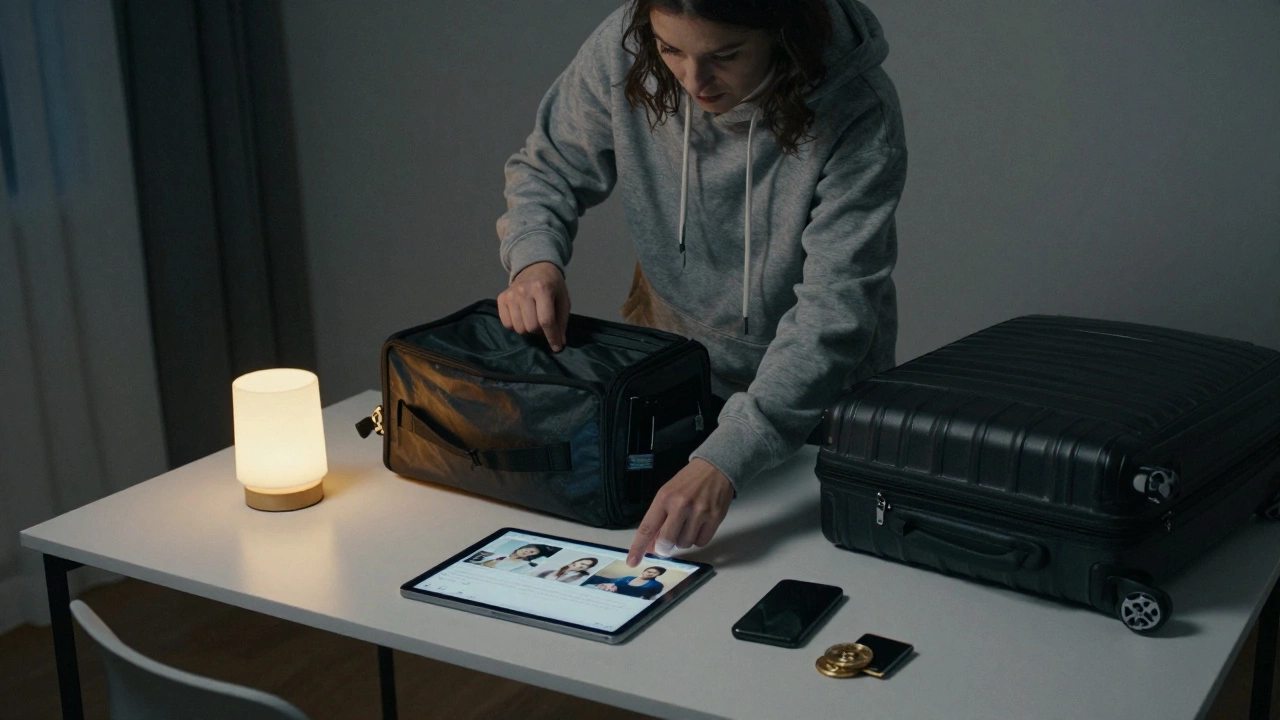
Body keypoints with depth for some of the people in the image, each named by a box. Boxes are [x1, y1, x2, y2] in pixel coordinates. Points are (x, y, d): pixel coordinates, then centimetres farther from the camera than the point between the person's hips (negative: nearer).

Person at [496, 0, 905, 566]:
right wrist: (534, 259, -22)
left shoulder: (857, 116, -27)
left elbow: (832, 312, -31)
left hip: (811, 405, -3)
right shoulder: (623, 49, -17)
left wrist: (724, 462, -41)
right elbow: (547, 166, 1)